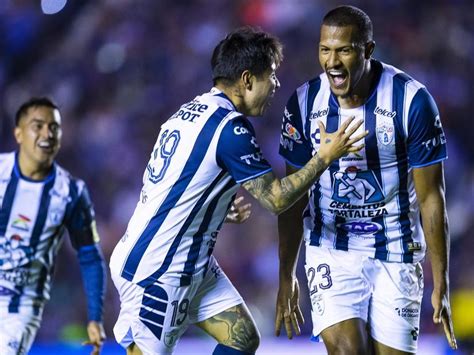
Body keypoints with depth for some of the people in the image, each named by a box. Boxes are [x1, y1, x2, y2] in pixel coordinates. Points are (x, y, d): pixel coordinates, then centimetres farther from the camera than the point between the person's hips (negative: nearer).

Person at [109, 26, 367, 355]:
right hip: (156, 271, -10)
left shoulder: (191, 111, 11)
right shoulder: (230, 126, -18)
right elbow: (276, 198, -16)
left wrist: (222, 211, 17)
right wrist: (326, 156, -10)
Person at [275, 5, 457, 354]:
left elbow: (431, 197, -9)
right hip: (332, 250, 1)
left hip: (396, 253, -1)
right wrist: (286, 276, 7)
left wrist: (441, 285, -8)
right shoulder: (305, 102, -6)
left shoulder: (412, 100, -14)